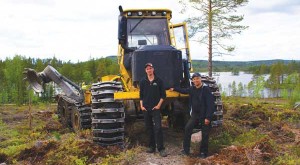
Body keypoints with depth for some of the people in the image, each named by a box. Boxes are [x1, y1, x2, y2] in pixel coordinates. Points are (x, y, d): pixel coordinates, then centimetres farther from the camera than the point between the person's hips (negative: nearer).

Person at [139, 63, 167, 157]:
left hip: (156, 108, -3)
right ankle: (152, 147, 19)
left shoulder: (159, 81, 1)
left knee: (158, 128, -11)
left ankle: (161, 149, -9)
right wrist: (141, 106, 2)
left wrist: (159, 105, -6)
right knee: (149, 128, 9)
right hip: (146, 109, 3)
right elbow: (141, 95, 12)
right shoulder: (142, 82, 7)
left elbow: (163, 94, 2)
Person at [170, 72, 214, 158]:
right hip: (195, 114, 6)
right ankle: (186, 150, 6)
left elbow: (210, 104, -19)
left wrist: (208, 117, -23)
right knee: (187, 129, -2)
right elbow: (184, 91, 27)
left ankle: (203, 152, 15)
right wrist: (174, 89, 33)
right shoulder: (192, 89, 3)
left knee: (205, 134, 2)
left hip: (204, 115, -6)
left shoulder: (206, 89, -15)